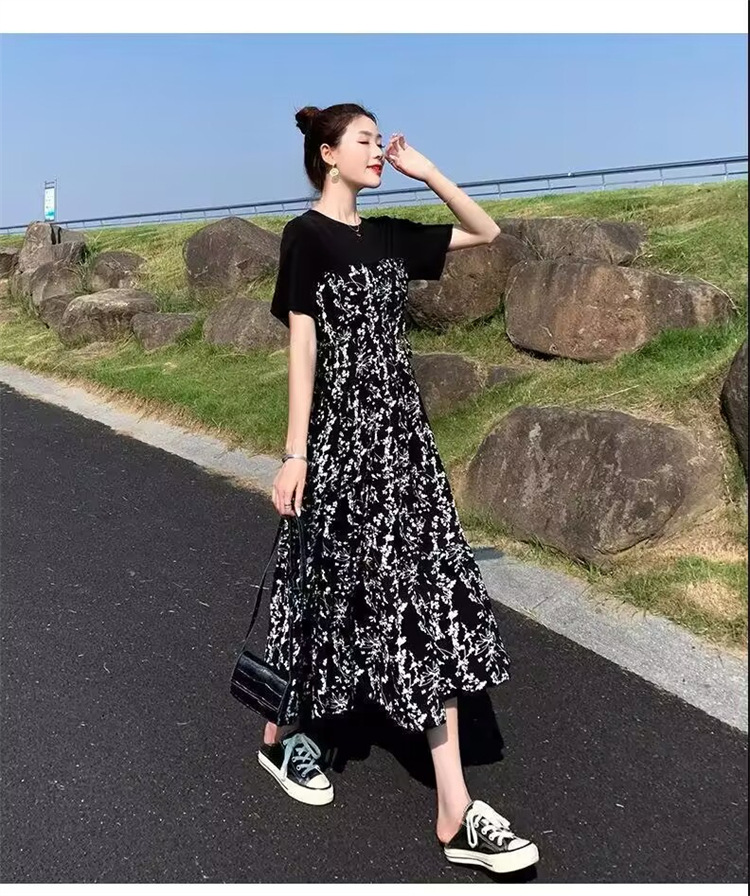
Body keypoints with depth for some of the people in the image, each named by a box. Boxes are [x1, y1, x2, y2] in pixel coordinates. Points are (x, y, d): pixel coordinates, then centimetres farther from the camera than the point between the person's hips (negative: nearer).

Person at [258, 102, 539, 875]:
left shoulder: (388, 235, 15)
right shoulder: (306, 233, -3)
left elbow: (487, 233, 22)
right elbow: (302, 344, -10)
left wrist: (426, 172, 13)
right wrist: (295, 453, -14)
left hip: (402, 429, 6)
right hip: (342, 432, -6)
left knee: (432, 596, 0)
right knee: (332, 591, 6)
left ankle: (456, 812, 5)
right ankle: (282, 735, 34)